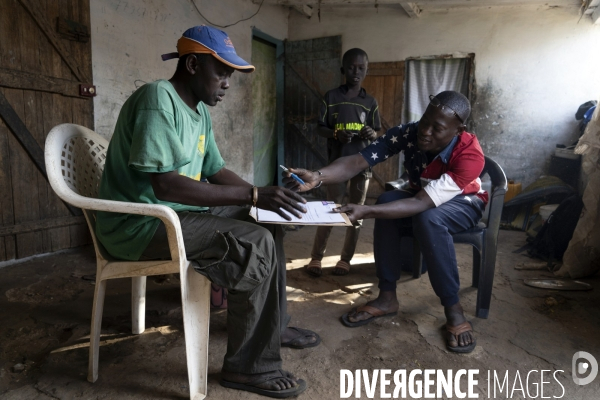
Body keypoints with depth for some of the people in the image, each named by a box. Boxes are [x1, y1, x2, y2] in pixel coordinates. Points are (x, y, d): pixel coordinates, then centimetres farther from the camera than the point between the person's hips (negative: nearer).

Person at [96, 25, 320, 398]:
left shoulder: (200, 110, 9)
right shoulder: (158, 99, -20)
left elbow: (216, 171, 12)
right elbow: (164, 185, -30)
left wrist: (264, 195, -5)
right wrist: (253, 195, -29)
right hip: (140, 223, -9)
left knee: (268, 225, 9)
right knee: (255, 245, -24)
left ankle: (275, 323, 20)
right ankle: (249, 367, -9)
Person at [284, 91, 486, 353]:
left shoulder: (470, 155, -34)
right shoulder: (407, 133, -25)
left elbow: (423, 204, -42)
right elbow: (357, 161, -34)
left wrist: (366, 212, -52)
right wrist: (318, 177, -53)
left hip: (463, 202, -3)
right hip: (422, 197, 4)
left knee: (429, 218, -37)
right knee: (387, 201, -29)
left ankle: (453, 308, -21)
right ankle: (387, 296, -19)